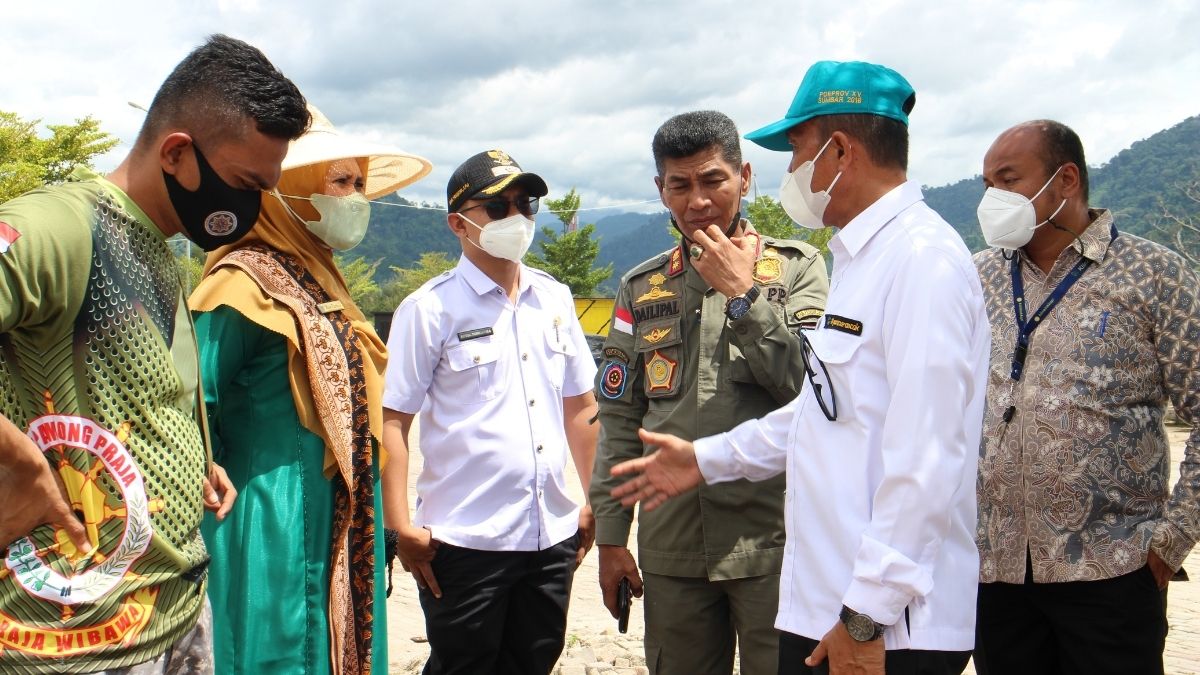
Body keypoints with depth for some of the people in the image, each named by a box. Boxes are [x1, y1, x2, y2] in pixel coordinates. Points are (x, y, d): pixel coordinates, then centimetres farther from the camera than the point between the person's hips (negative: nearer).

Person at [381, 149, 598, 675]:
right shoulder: (430, 308, -7)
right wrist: (401, 526, -13)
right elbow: (392, 421, -8)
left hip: (551, 535, 5)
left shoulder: (555, 299, 9)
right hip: (464, 540, -5)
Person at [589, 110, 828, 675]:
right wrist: (610, 535, 7)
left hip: (771, 540, -3)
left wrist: (741, 294, -13)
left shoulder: (795, 267, 3)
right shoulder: (642, 288, 10)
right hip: (671, 546, 3)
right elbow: (619, 422, 10)